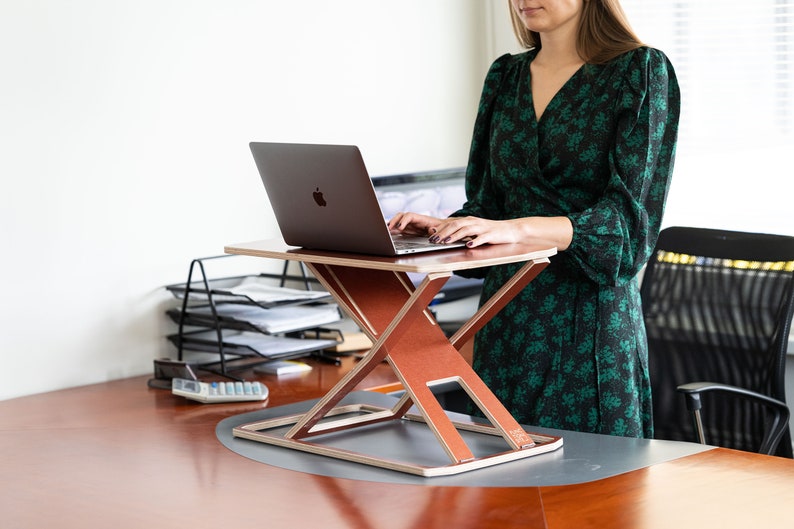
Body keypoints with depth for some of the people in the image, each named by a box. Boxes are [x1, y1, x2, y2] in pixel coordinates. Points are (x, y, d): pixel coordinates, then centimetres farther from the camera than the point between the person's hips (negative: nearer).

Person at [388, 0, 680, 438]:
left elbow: (626, 216, -14)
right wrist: (446, 227, -7)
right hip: (509, 313, 5)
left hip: (589, 316, -5)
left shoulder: (640, 72, -5)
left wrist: (519, 229, -26)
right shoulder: (505, 76, 13)